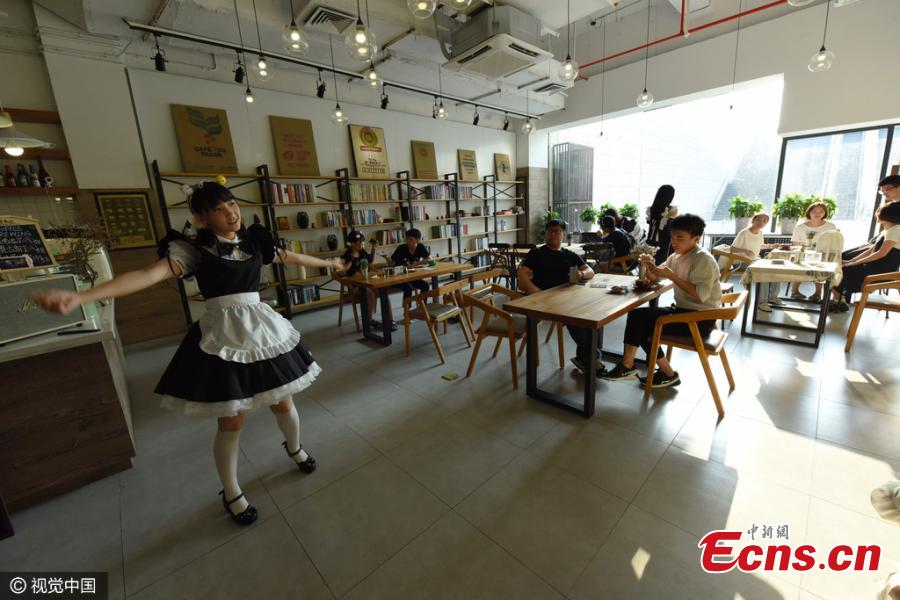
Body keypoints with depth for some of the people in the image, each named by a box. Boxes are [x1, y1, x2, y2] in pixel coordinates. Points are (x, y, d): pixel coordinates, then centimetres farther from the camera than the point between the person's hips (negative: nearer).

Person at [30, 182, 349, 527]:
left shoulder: (254, 241, 6)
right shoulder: (194, 249, -7)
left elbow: (290, 257, 19)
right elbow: (149, 274, -20)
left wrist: (327, 263, 31)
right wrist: (80, 297, -33)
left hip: (261, 330, 4)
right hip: (222, 337, -4)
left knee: (283, 402, 13)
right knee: (231, 421, 5)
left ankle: (295, 449, 47)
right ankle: (231, 493, 32)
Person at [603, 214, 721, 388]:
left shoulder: (703, 259, -16)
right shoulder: (677, 256, 8)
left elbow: (701, 295, -27)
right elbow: (654, 278, 13)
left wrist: (671, 275, -26)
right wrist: (649, 266, -8)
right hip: (683, 310, 8)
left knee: (639, 318, -17)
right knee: (637, 316, -2)